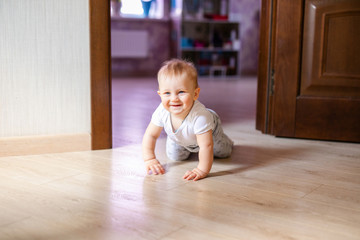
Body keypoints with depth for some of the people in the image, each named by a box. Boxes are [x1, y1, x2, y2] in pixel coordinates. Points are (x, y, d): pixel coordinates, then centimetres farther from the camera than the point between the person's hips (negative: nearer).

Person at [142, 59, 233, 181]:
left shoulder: (200, 116, -51)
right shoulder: (162, 112, -38)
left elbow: (206, 146, -47)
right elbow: (150, 135, -24)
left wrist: (202, 170, -48)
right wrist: (149, 159, -29)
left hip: (210, 132, -3)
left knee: (223, 152, 17)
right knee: (175, 157, 14)